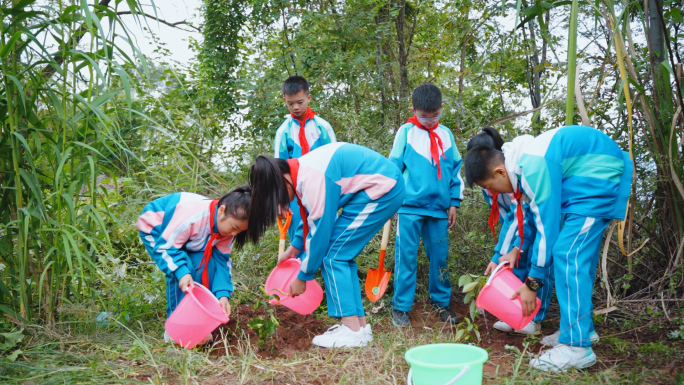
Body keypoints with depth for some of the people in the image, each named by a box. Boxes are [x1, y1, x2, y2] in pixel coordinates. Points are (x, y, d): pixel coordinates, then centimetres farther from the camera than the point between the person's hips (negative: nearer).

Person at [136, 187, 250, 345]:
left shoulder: (227, 223, -18)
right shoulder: (191, 214, -41)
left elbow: (221, 260, -12)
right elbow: (166, 246, -34)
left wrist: (223, 294, -23)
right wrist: (181, 272, -46)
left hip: (186, 240, 6)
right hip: (154, 230, -6)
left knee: (205, 265, -16)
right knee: (185, 269, -26)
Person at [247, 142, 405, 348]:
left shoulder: (313, 178, -23)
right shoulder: (301, 171, 7)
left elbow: (320, 231, -17)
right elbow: (312, 217, 23)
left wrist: (302, 278, -6)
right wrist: (294, 248, 23)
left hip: (381, 189, -10)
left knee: (333, 255, -7)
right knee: (342, 255, 10)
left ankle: (352, 331, -6)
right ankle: (360, 323, 15)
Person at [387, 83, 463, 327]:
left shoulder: (446, 134, 11)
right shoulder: (406, 132, 2)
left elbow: (456, 170, 15)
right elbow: (393, 167, 4)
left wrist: (454, 202, 12)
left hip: (439, 207, 3)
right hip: (410, 206, -3)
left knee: (440, 256, 9)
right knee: (406, 256, -1)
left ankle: (441, 301, 24)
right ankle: (400, 307, 9)